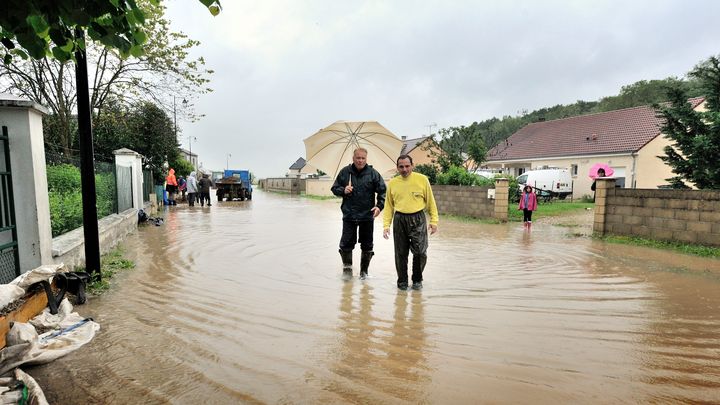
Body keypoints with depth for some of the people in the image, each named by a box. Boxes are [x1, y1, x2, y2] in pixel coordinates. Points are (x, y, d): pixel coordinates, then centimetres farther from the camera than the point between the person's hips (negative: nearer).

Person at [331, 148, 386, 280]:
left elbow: (382, 191, -2)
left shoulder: (373, 173, -3)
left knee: (367, 245, 9)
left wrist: (379, 206, -16)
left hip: (367, 215, 0)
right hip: (349, 215, 1)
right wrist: (343, 190, -12)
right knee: (346, 244, 3)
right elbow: (334, 188, 9)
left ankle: (364, 270, 25)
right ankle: (347, 267, 22)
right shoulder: (345, 172, 1)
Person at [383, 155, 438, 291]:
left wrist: (434, 221, 1)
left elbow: (430, 201, 6)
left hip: (418, 219, -1)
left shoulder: (422, 179, 1)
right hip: (399, 220, 2)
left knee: (420, 252, -3)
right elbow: (389, 206, 10)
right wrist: (386, 225, 4)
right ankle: (402, 280, 24)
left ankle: (417, 280, 19)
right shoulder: (392, 183, 6)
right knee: (401, 253, 7)